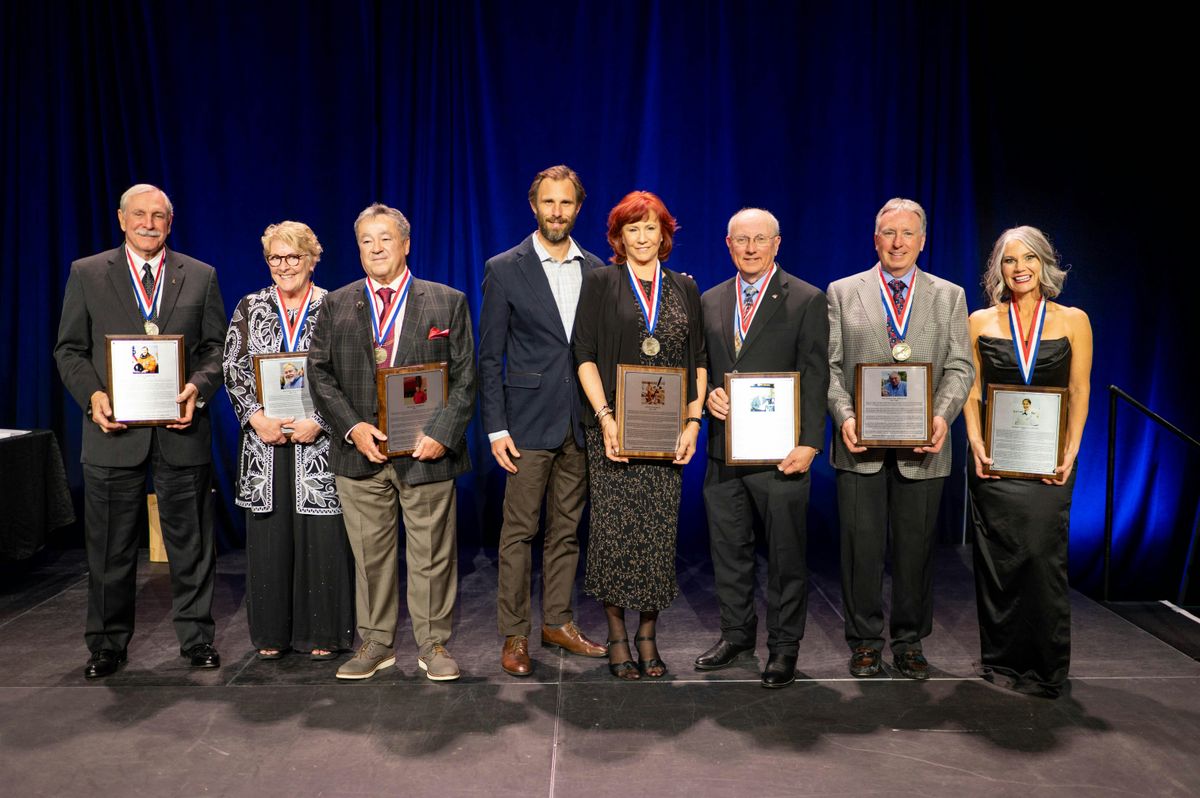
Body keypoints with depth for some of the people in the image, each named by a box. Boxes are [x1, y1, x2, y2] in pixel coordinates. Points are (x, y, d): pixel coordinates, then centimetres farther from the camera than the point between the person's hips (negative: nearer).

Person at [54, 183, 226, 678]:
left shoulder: (200, 276, 8)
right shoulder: (87, 274, 6)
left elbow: (216, 348, 6)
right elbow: (70, 349, 6)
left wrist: (198, 387, -13)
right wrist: (92, 395, -12)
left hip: (181, 428, 0)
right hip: (114, 431, 0)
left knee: (190, 543, 8)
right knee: (111, 548, 9)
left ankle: (196, 637, 21)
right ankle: (108, 643, 24)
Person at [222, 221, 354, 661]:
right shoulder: (250, 307, 10)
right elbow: (233, 369, 6)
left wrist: (318, 422, -12)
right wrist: (257, 418, -8)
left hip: (319, 439, -2)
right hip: (265, 438, 2)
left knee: (322, 535, -1)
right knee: (268, 534, 5)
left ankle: (321, 632, 12)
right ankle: (272, 632, 18)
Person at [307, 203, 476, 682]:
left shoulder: (447, 302, 4)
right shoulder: (336, 306, 10)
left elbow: (465, 376, 0)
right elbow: (319, 373, 5)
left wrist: (442, 433, -12)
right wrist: (352, 427, -9)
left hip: (426, 451, -2)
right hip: (360, 453, 2)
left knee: (432, 556, 5)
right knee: (370, 556, 11)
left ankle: (433, 645, 21)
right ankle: (376, 643, 26)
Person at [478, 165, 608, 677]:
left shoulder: (596, 271, 9)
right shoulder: (504, 269, -1)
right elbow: (489, 356, -2)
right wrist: (496, 428, -8)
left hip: (581, 423, 4)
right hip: (529, 423, -3)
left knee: (566, 529, 12)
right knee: (519, 532, 1)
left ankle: (558, 622, 25)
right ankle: (515, 635, 12)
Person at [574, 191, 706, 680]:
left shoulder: (684, 289, 12)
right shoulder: (601, 282, 4)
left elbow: (699, 362, 11)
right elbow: (585, 355, -2)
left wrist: (693, 421, -1)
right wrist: (605, 417, -12)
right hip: (614, 430, -2)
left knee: (659, 533, 3)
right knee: (615, 531, -1)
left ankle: (648, 636, 17)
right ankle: (617, 638, 14)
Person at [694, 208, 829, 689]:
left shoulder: (807, 300, -2)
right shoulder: (711, 301, 12)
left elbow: (815, 378, -7)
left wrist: (808, 442, -15)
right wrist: (709, 394, -5)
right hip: (724, 449, 5)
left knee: (786, 553, 5)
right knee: (728, 548, 14)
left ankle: (784, 645, 20)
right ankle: (736, 633, 30)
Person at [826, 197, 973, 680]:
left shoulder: (949, 296, 11)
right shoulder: (842, 293, 7)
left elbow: (960, 367, 3)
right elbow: (830, 365, 2)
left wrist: (943, 415, -14)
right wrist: (844, 416, -14)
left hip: (923, 446, 1)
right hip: (860, 443, -1)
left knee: (915, 549, 9)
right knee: (861, 548, 4)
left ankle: (910, 642, 24)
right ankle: (864, 641, 19)